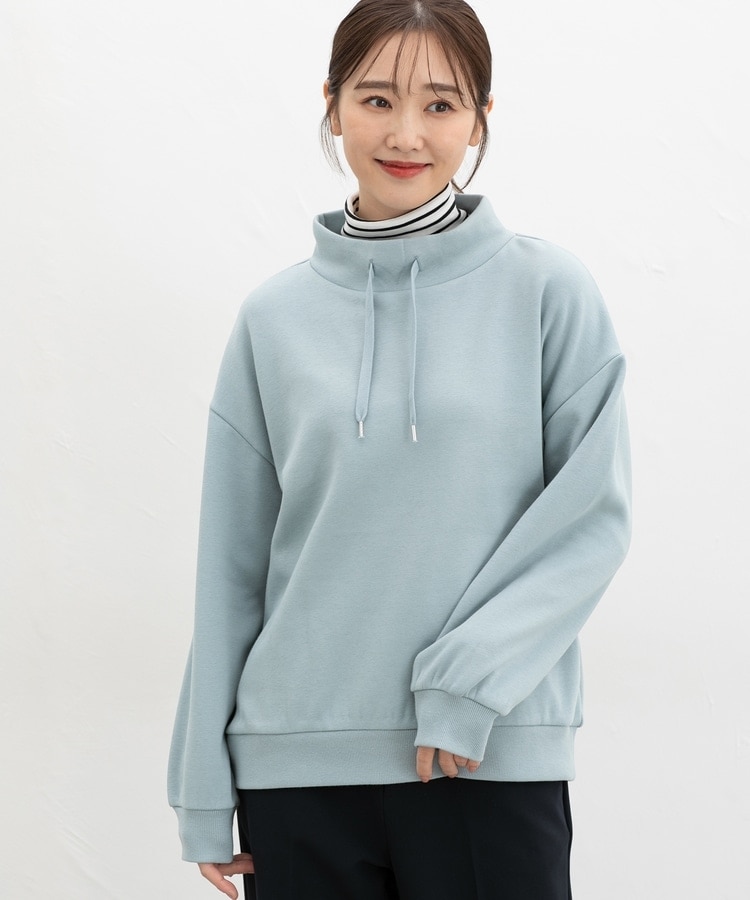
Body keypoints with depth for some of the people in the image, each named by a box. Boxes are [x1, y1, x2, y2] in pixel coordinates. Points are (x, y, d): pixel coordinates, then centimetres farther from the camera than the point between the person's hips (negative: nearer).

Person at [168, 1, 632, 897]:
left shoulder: (547, 290, 0)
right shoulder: (276, 317, 6)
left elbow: (594, 512, -3)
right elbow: (233, 561, 8)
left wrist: (473, 675, -15)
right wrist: (204, 790, 6)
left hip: (495, 758, -2)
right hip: (299, 757, 2)